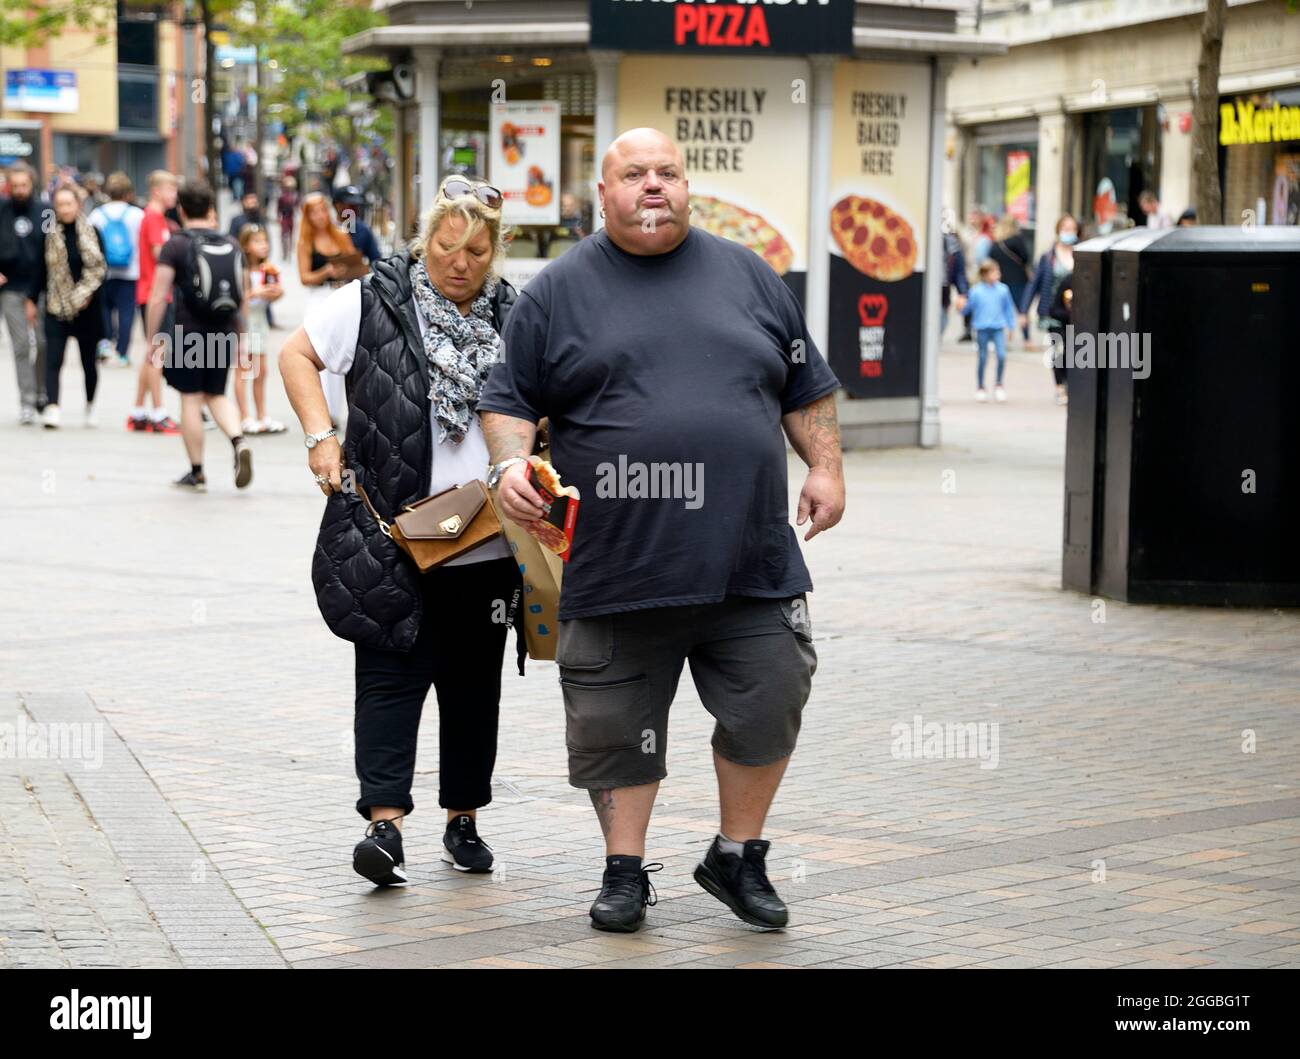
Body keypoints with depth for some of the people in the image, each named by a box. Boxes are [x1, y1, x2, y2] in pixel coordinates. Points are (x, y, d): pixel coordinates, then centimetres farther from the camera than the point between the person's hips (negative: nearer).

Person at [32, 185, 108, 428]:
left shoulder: (91, 233, 1)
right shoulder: (49, 234, 1)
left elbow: (100, 269, 0)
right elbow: (41, 269, 7)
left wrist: (88, 292, -12)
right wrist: (32, 299, 6)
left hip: (86, 308, 1)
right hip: (57, 307, -1)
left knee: (89, 360, 12)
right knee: (53, 360, -13)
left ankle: (90, 407, 27)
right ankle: (53, 408, -20)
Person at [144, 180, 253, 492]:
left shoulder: (176, 245, -5)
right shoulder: (230, 245, 8)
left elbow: (158, 298, -9)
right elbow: (242, 298, 13)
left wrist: (153, 339, -2)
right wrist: (239, 337, 22)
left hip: (189, 334, -4)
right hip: (224, 335, 4)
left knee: (191, 399, 4)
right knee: (216, 395, 17)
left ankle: (196, 473, 8)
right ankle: (238, 441, -8)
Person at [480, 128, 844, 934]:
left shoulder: (747, 276, 13)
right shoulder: (560, 291, 6)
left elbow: (806, 389, 17)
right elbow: (510, 400, 7)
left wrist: (826, 467, 7)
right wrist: (512, 464, -11)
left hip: (749, 563, 2)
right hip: (619, 566, -2)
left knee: (767, 709, 3)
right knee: (615, 727, 5)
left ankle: (738, 857, 22)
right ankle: (625, 869, 21)